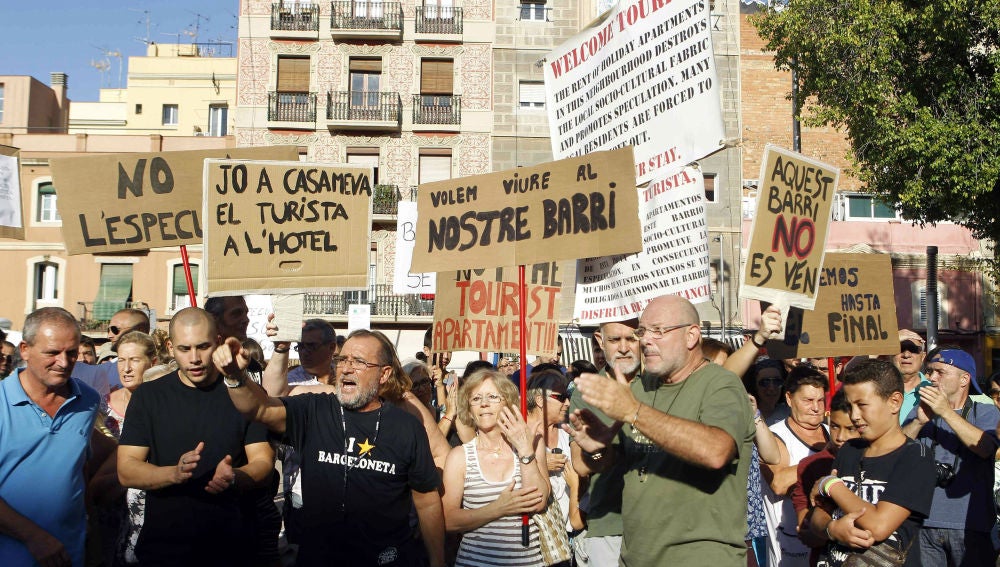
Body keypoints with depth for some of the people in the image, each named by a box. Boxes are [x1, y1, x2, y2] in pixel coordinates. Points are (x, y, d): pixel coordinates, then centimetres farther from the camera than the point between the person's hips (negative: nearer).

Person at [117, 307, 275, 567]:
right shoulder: (148, 396, -1)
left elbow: (263, 462, -3)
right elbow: (126, 471, -6)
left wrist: (233, 477, -25)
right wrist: (175, 473, -25)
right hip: (162, 546, 0)